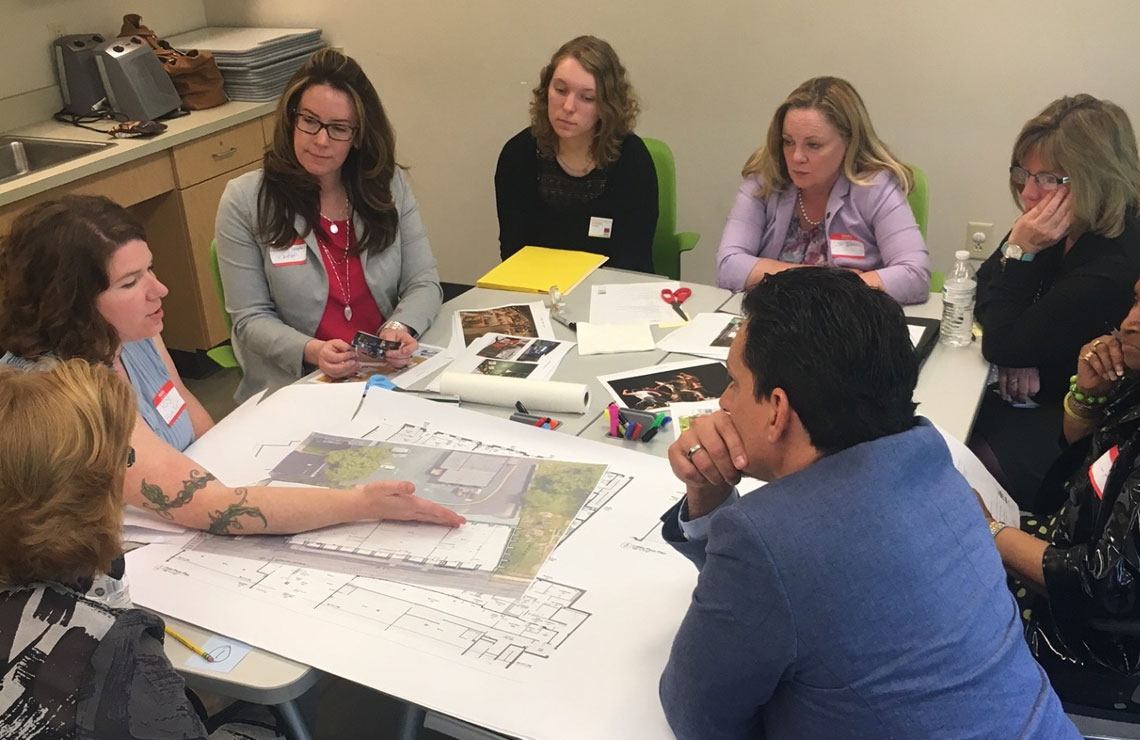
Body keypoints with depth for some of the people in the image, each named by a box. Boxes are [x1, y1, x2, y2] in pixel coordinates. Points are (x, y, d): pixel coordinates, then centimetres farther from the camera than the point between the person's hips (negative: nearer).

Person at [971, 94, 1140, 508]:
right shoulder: (1058, 228, -7)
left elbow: (1000, 346, -24)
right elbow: (985, 294, 5)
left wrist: (1020, 251, -28)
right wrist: (1018, 353, -13)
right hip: (1036, 393, 8)